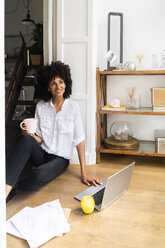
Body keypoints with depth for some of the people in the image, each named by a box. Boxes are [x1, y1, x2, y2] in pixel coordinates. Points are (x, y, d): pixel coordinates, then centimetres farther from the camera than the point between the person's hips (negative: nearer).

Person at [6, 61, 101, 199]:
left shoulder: (73, 107, -7)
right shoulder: (41, 106, 1)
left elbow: (79, 140, -7)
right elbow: (39, 139, 4)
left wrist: (84, 173, -11)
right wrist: (29, 134, -21)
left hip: (60, 159, -2)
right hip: (41, 155, 3)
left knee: (39, 174, -36)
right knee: (27, 140, -32)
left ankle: (8, 187, -9)